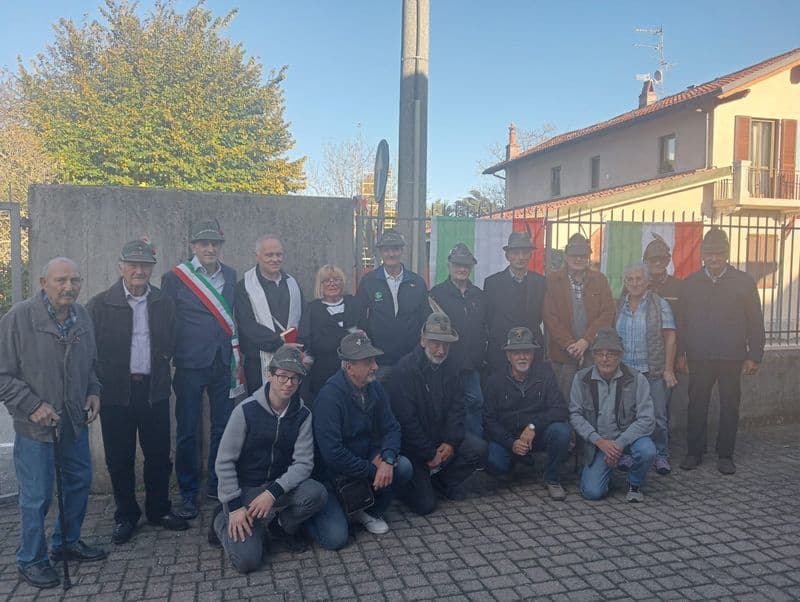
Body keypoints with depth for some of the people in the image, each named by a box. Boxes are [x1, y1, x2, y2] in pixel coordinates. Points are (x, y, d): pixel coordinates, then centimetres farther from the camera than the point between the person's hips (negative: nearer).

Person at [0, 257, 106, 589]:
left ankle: (67, 542, 38)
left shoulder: (82, 316, 2)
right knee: (37, 496, 3)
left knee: (79, 483, 17)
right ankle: (31, 559, 24)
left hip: (76, 421, 6)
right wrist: (32, 405, -18)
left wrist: (93, 391, 3)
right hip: (35, 425, -6)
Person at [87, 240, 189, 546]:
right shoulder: (99, 305, -3)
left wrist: (161, 364, -3)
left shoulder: (164, 304, 5)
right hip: (116, 392, -2)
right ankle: (126, 516, 25)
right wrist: (96, 387, -7)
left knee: (159, 454, 10)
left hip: (154, 391, 2)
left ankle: (159, 509, 27)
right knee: (119, 459, 9)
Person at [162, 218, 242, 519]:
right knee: (187, 431, 4)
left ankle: (217, 485, 27)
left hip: (223, 363, 4)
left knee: (223, 426, 11)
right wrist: (169, 359, -5)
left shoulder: (231, 276, 9)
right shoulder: (175, 277, -3)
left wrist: (236, 353, 6)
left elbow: (236, 316, 11)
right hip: (190, 365, -3)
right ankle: (188, 493, 17)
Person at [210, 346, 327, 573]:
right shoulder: (246, 410, -17)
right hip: (244, 488, -3)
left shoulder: (302, 415, -7)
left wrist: (273, 493, -25)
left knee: (317, 494, -27)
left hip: (280, 485, 3)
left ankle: (284, 524, 6)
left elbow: (303, 462, -12)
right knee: (247, 560, -18)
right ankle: (222, 520, 14)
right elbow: (224, 462, -13)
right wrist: (235, 507, -17)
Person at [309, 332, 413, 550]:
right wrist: (371, 470, -21)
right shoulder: (330, 395, -26)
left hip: (365, 461, 6)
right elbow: (332, 452, -30)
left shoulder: (374, 388, -3)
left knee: (403, 467, -17)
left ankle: (370, 512, 8)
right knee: (335, 538, -17)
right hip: (331, 473, -6)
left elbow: (391, 428, 0)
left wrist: (387, 459, -20)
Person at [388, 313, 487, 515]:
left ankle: (442, 481, 8)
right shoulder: (405, 369, -21)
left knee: (478, 449, -16)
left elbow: (457, 406, 1)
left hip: (442, 435, 6)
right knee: (424, 504, -12)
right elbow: (405, 419, -21)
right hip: (412, 443, -6)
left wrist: (451, 441, -13)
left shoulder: (449, 367, 1)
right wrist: (429, 453, -17)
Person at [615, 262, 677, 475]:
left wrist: (668, 369, -8)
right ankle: (627, 453, 19)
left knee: (658, 416, 1)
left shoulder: (660, 305, 0)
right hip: (624, 371, 3)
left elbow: (670, 338, -3)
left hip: (653, 371, -3)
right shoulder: (619, 306, 9)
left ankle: (661, 456, 15)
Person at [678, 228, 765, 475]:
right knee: (697, 405, 6)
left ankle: (725, 455, 18)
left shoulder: (743, 282, 2)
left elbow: (755, 322, 3)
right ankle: (694, 452, 18)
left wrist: (754, 356, -1)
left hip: (732, 357, -1)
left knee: (730, 406, 6)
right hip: (698, 357, 1)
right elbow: (682, 321, 8)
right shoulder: (690, 283, 7)